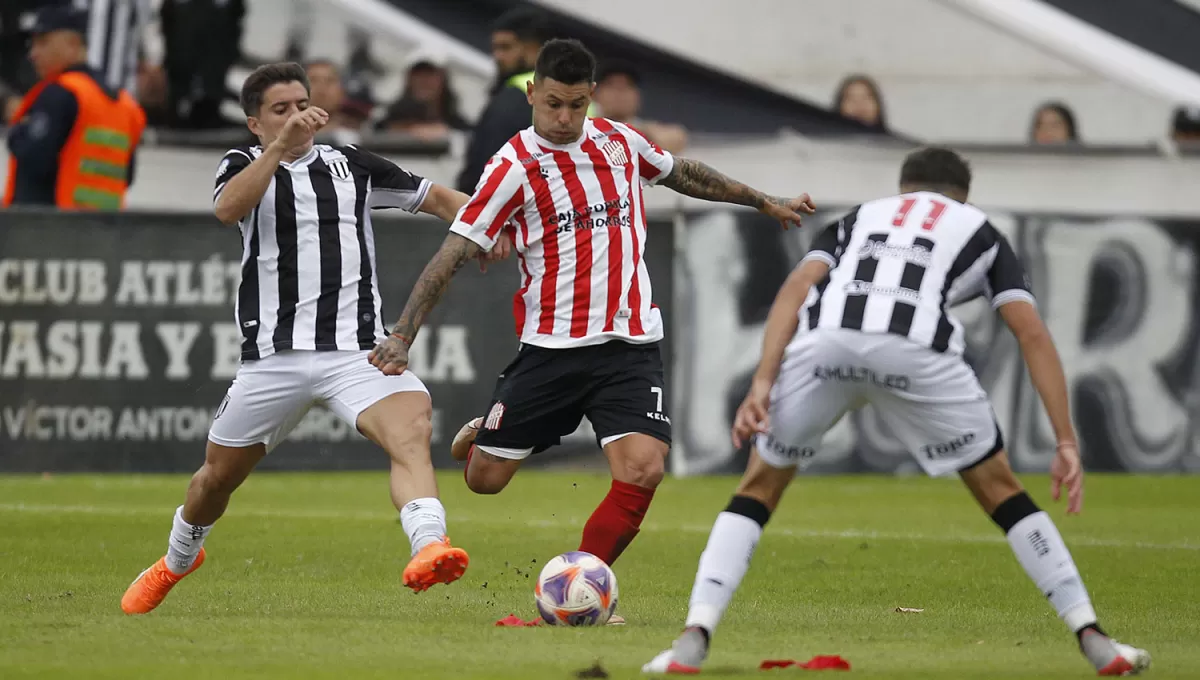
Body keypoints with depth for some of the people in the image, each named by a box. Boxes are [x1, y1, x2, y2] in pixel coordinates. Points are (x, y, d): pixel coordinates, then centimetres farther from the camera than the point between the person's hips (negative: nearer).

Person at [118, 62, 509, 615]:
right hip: (274, 356, 0)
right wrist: (280, 146, -26)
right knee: (219, 475, 13)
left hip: (356, 352, 1)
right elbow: (227, 208, -18)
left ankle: (429, 548, -49)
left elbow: (435, 197, 21)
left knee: (411, 430, -29)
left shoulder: (352, 166, 14)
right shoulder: (244, 165, 6)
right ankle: (177, 561, 44)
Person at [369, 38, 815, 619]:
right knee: (484, 480, 2)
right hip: (550, 348, -3)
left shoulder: (619, 141, 5)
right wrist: (402, 336, -20)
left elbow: (683, 174, 26)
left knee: (643, 469, -18)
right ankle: (483, 437, 40)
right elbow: (453, 256, -11)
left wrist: (764, 202, 33)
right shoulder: (515, 167, -9)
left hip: (630, 346, 3)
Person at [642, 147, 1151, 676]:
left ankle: (695, 637, 4)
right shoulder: (980, 231, 35)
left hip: (825, 337, 1)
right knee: (999, 489, 20)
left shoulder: (857, 219, 38)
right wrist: (1066, 443, 17)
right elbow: (1031, 333, 21)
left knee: (758, 488, 21)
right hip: (915, 348, -1)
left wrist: (761, 384, 6)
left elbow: (797, 287, 17)